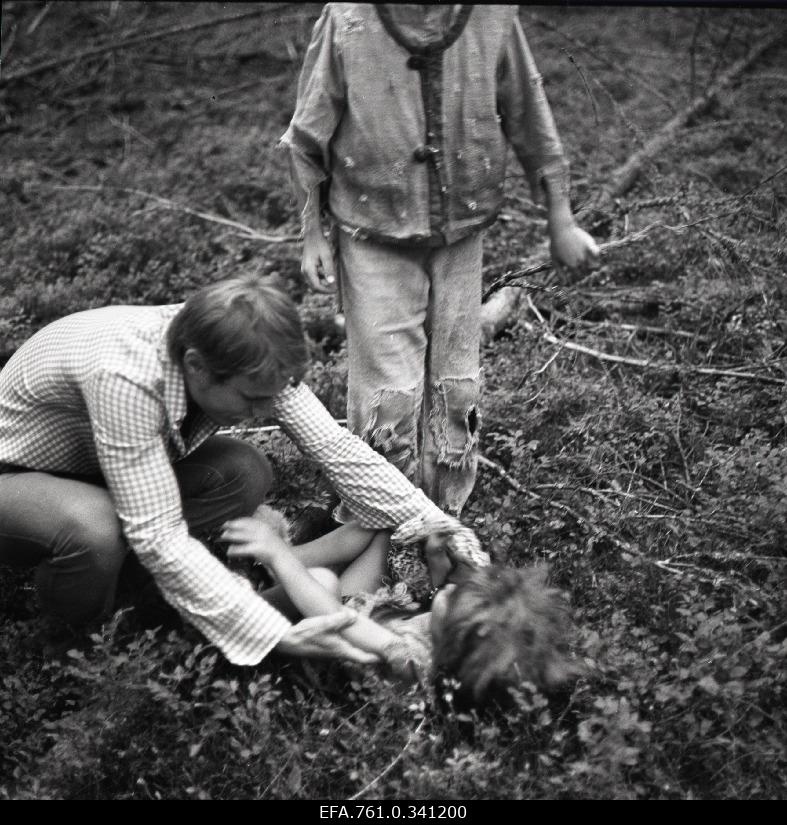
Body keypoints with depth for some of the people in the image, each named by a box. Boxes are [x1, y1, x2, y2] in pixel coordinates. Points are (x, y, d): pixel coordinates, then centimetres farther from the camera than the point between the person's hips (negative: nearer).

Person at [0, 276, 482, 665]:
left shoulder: (241, 358, -21)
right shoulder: (125, 377, -41)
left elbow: (334, 445, -19)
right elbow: (159, 535, -40)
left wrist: (435, 526, -28)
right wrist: (280, 636, -43)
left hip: (97, 470, 5)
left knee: (246, 476, -19)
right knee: (96, 528, -39)